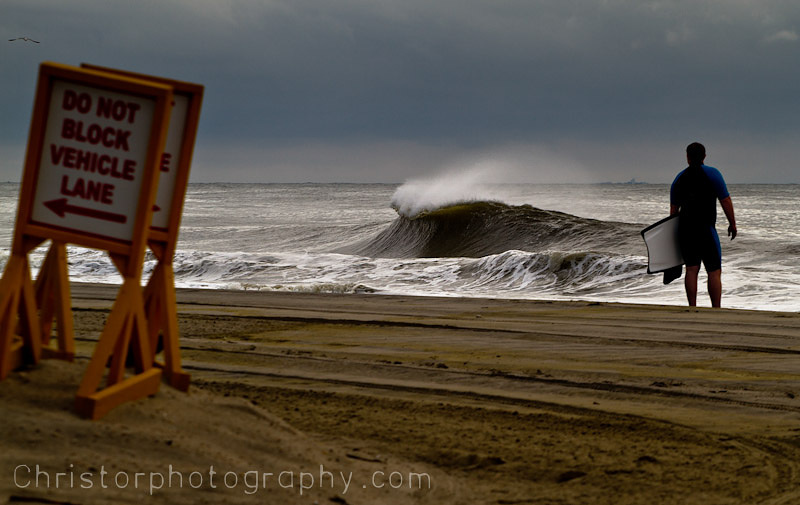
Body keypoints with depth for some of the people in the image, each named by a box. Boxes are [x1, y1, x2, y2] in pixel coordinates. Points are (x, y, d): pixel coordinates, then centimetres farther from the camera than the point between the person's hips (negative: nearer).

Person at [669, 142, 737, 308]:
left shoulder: (679, 178, 10)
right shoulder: (712, 173, -4)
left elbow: (673, 208, 14)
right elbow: (725, 201, -6)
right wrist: (732, 223, 4)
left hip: (684, 229, 5)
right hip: (705, 229, -5)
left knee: (691, 269, 6)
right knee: (714, 272, 0)